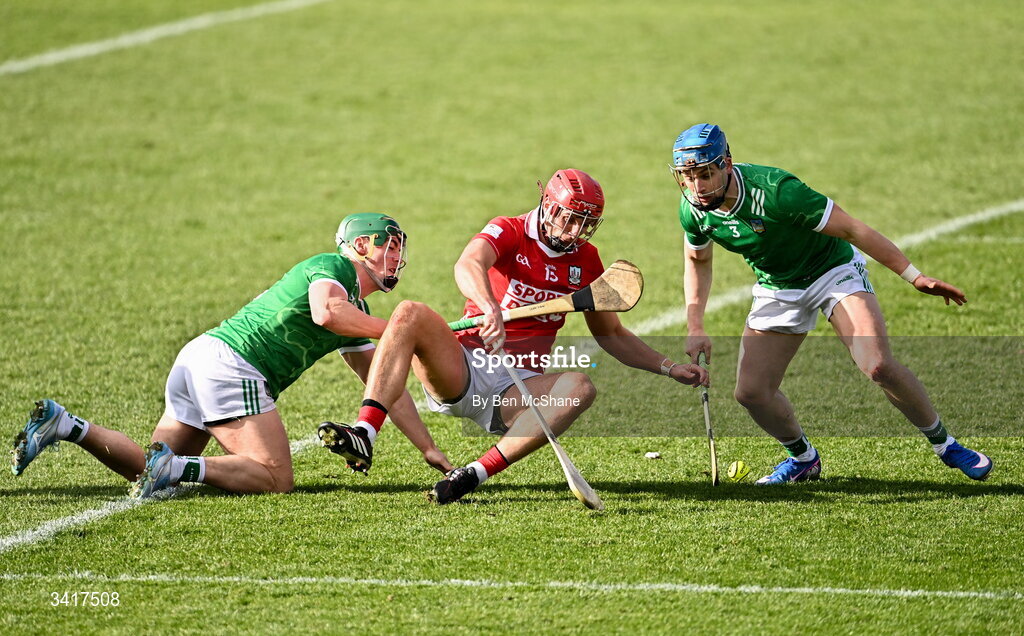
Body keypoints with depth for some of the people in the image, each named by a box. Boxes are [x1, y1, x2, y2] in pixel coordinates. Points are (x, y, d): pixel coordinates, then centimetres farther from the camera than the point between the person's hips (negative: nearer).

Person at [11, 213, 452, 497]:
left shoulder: (358, 313, 26)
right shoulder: (332, 266, -2)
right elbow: (326, 312, -26)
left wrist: (428, 449, 25)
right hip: (229, 362, -9)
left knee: (150, 471, 12)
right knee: (275, 479, -12)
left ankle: (64, 425, 3)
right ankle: (177, 467, -24)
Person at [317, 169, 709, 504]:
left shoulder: (585, 259, 11)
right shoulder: (509, 233, -2)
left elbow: (610, 334, 25)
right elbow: (467, 266, -26)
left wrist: (669, 368, 16)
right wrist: (490, 309, -47)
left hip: (519, 390, 2)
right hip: (462, 370, -2)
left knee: (580, 388, -29)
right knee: (411, 314, -29)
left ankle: (475, 474, -36)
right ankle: (364, 435, -44)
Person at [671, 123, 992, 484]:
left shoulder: (774, 190, -33)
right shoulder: (693, 209, -15)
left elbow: (851, 229, -27)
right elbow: (697, 261, 8)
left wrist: (915, 277, -26)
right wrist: (695, 328, -2)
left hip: (833, 269, -5)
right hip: (777, 289, 5)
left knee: (878, 366, -23)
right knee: (751, 391, -6)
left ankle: (945, 444, -2)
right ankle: (803, 458, 22)